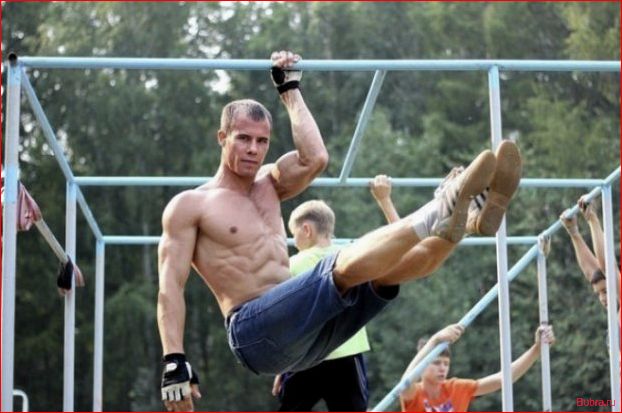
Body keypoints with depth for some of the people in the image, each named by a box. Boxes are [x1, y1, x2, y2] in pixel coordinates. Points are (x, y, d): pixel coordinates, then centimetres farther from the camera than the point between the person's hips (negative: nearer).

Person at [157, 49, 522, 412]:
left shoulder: (268, 184, 23)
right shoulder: (189, 206, 3)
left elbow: (315, 159, 5)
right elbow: (170, 288, -5)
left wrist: (290, 89, 14)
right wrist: (174, 363, -16)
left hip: (302, 334, 7)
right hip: (254, 332, -7)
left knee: (390, 265, -16)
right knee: (347, 266, -31)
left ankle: (457, 221, -40)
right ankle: (438, 214, -40)